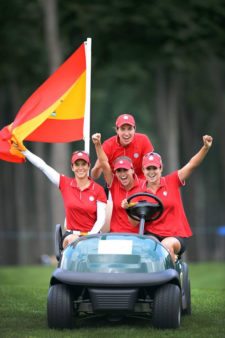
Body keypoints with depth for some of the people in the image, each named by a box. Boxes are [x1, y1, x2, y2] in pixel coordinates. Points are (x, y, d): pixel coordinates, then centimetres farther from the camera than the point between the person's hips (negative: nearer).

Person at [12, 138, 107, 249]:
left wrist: (90, 236, -18)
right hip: (71, 234, 1)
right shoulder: (65, 184, 6)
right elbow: (42, 166, 5)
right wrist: (23, 150, 2)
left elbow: (101, 219, -3)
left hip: (92, 235, -1)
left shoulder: (98, 189, 2)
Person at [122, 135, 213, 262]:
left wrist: (206, 148, -24)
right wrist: (128, 209, -19)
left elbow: (191, 165, -9)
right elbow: (135, 222, 2)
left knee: (167, 245, -34)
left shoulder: (171, 182, 3)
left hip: (177, 236, -1)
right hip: (152, 235, 2)